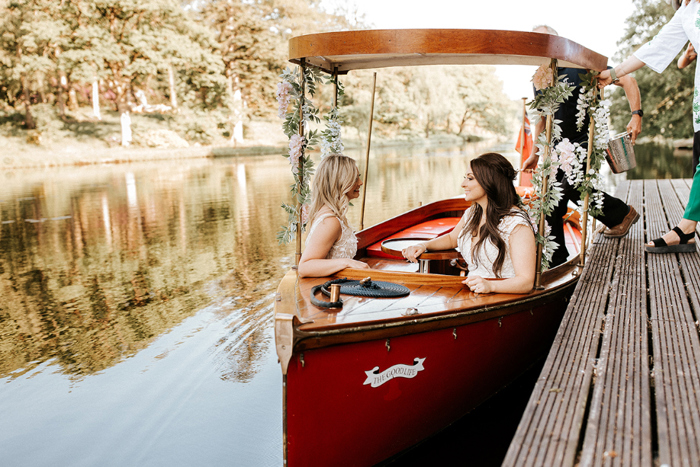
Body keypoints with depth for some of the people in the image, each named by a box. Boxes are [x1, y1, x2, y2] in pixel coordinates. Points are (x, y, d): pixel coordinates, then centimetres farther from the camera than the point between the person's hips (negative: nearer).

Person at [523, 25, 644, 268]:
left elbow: (627, 81, -7)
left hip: (585, 141, -5)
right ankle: (556, 261, 8)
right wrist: (535, 153, 16)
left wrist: (636, 114, -18)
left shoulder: (580, 67, -10)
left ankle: (621, 213, 7)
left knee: (569, 188, -22)